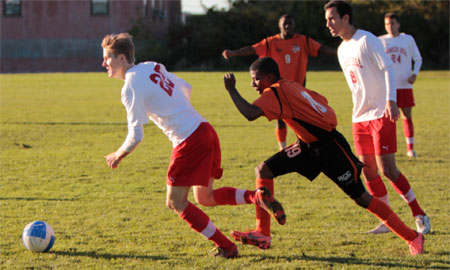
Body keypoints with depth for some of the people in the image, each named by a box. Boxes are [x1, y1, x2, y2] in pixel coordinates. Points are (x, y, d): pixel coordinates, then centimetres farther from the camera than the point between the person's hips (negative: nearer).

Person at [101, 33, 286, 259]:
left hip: (189, 142, -9)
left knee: (175, 203, 2)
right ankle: (257, 197, 4)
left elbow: (135, 136, -12)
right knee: (204, 197, 20)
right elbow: (186, 89, 25)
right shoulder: (152, 67, 13)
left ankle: (226, 247, 4)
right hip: (206, 130, 9)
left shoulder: (131, 88, -11)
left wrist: (118, 156, 5)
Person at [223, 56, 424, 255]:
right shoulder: (291, 86, 8)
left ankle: (413, 237, 9)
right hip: (309, 146, 10)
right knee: (264, 170, 0)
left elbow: (250, 114, -34)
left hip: (330, 148, -10)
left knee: (361, 198, -3)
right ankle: (262, 234, 2)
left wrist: (231, 89, -23)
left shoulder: (276, 91, -19)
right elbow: (322, 102, 13)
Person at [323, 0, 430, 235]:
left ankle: (420, 216, -1)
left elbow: (388, 69, -16)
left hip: (381, 114, -8)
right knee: (368, 170, 3)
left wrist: (391, 100, -27)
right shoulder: (342, 50, 14)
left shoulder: (367, 40, -10)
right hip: (360, 117, 8)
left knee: (387, 169, -12)